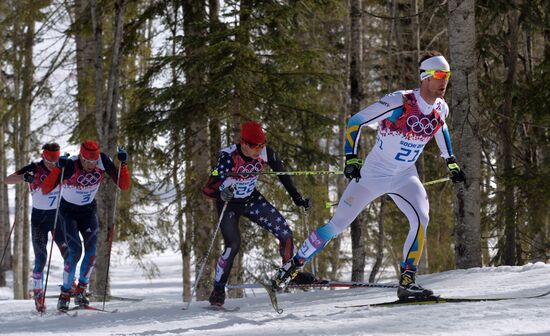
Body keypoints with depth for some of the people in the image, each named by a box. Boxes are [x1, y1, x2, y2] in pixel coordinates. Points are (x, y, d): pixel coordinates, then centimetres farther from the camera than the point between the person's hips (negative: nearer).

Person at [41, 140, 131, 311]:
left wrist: (123, 163, -31)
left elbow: (124, 186, -17)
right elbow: (45, 189, -31)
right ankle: (65, 294, -6)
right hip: (69, 211, -3)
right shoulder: (70, 165, -28)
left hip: (89, 210, 3)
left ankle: (80, 291, 1)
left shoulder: (102, 161, -19)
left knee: (92, 250, -14)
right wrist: (58, 168, -44)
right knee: (75, 250, -18)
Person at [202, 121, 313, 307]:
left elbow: (282, 175, -2)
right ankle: (218, 290, -3)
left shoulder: (266, 153, -19)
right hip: (229, 204, -4)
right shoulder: (228, 157, -32)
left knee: (285, 233, -2)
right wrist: (222, 192, -59)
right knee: (233, 245, -20)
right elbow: (210, 188, -37)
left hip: (252, 200, 4)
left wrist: (298, 199, 1)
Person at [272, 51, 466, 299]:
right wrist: (351, 158, -23)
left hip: (405, 177, 4)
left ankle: (407, 281, -17)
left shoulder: (441, 109, -4)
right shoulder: (399, 102, -23)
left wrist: (451, 163, 24)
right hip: (374, 174, -4)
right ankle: (293, 265, 15)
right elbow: (355, 122, -17)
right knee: (337, 225, -1)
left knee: (421, 219, -23)